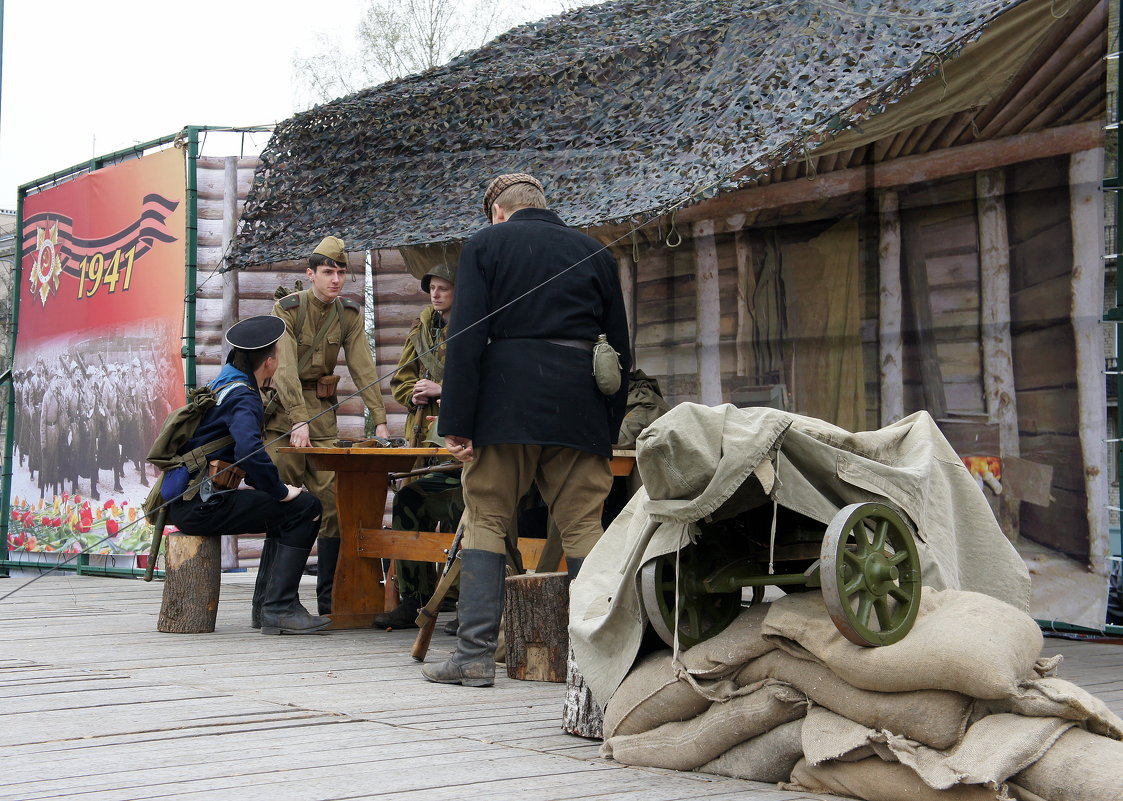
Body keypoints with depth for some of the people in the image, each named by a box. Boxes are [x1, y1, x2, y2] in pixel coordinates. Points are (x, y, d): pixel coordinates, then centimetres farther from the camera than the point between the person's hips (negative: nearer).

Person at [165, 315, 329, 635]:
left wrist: (274, 487, 18)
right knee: (306, 507, -12)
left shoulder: (222, 384, 18)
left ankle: (265, 604, 18)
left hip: (186, 502, 10)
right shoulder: (243, 396, -12)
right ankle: (278, 609, -15)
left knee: (286, 512, 22)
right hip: (201, 506, -10)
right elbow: (248, 449, -30)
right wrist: (281, 491, -17)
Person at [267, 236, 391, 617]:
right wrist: (298, 420, -31)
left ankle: (330, 598, 2)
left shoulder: (349, 314, 5)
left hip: (323, 412, 4)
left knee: (334, 500, -3)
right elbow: (285, 367, -20)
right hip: (283, 410, -4)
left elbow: (363, 367, -2)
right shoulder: (286, 309, -9)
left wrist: (379, 420, -13)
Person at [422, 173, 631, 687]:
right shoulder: (594, 252, 17)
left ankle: (476, 654, 0)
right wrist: (610, 425, 19)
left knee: (485, 519, 4)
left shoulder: (485, 244, 7)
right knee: (583, 525, 5)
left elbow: (467, 337, -4)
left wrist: (456, 423, -6)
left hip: (508, 404, -3)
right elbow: (619, 349, 16)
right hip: (581, 410, 3)